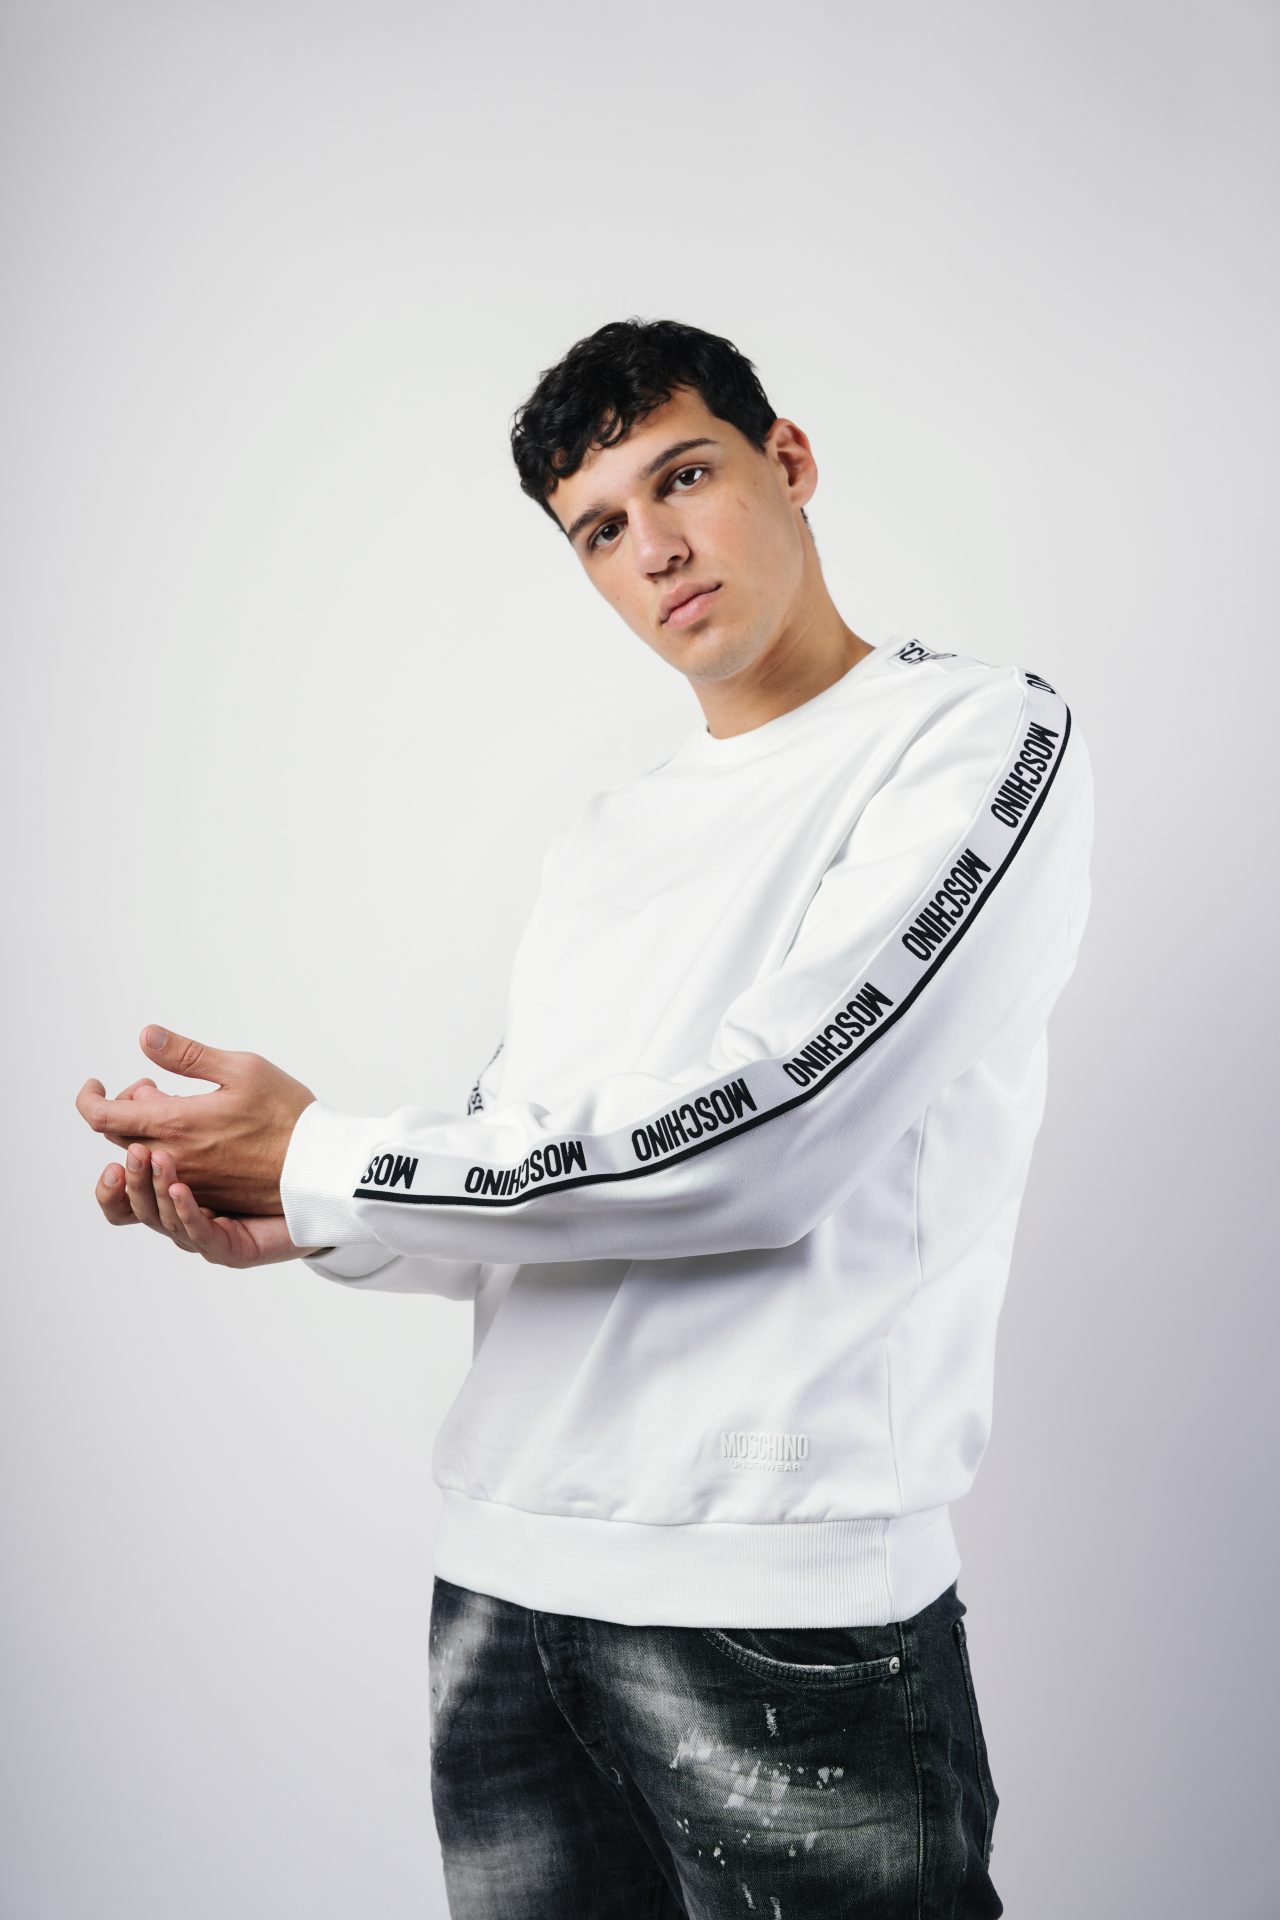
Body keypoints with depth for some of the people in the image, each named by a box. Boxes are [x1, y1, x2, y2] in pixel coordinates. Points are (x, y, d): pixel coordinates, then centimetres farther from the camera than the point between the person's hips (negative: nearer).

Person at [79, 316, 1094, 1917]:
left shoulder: (983, 738, -5)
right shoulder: (602, 837, 17)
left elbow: (760, 1140, -17)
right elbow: (508, 1198, 15)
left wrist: (321, 1166, -10)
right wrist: (302, 1229, -6)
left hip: (784, 1602, -6)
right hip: (498, 1583, 6)